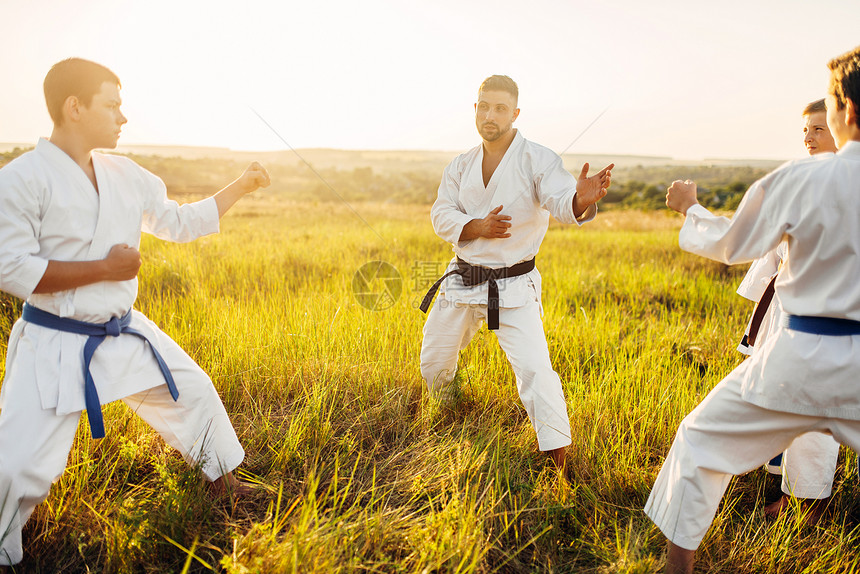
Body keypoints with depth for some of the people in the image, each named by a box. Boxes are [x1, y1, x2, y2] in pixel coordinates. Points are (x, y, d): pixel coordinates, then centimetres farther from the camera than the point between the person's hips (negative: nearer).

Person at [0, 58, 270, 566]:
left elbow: (181, 222, 14)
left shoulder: (127, 176, 4)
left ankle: (227, 484, 39)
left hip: (125, 332, 7)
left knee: (195, 393, 15)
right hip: (57, 346, -6)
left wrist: (242, 187, 10)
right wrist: (105, 268, -19)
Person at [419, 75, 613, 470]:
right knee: (433, 361, 16)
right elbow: (441, 215, 0)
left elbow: (563, 204, -28)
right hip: (462, 281, 5)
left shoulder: (538, 160, -12)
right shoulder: (461, 166, 3)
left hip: (513, 287, -4)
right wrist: (478, 227, -20)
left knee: (534, 370, -16)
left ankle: (559, 460, 2)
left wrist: (583, 198, -52)